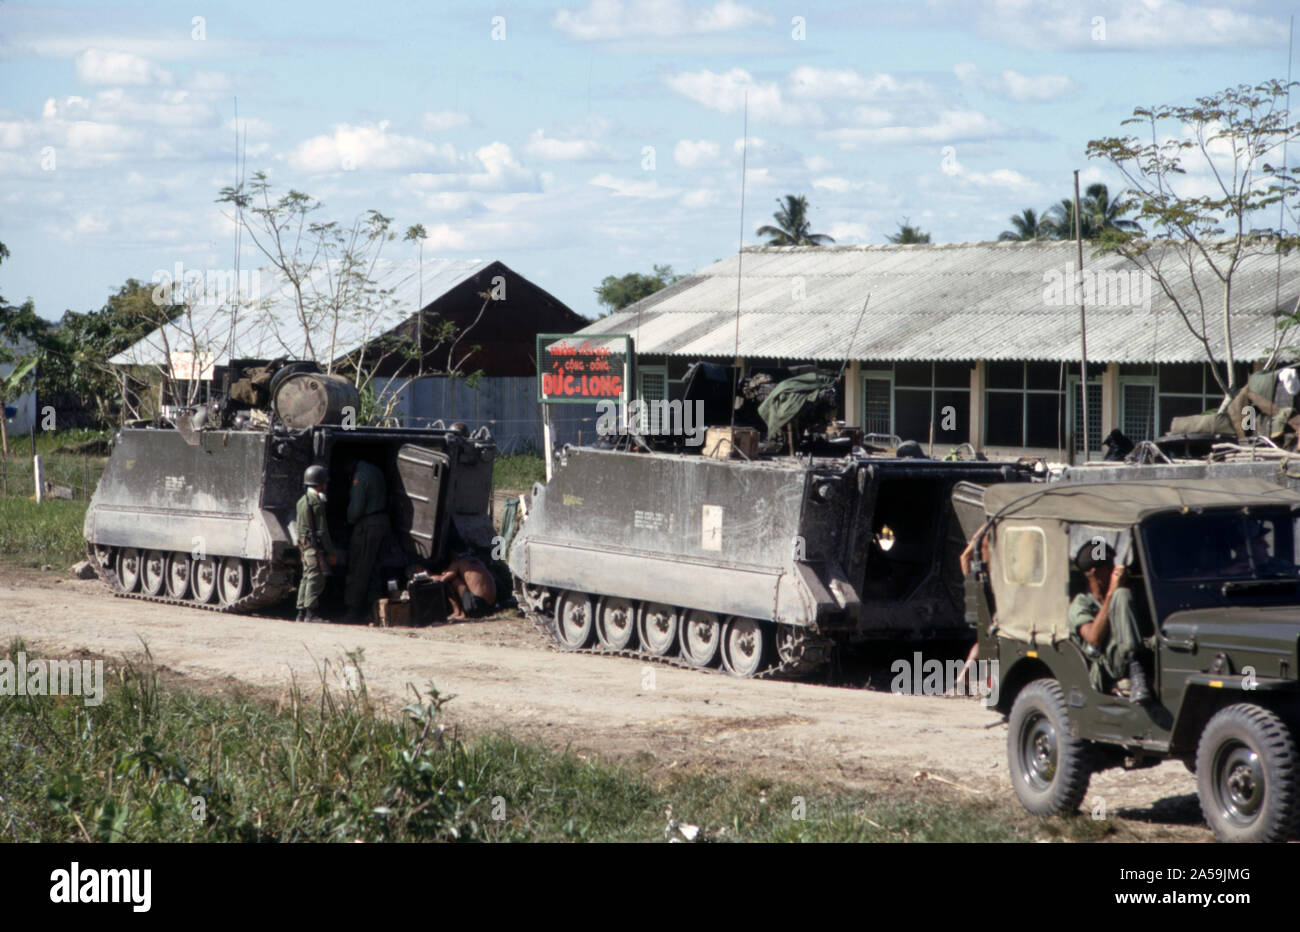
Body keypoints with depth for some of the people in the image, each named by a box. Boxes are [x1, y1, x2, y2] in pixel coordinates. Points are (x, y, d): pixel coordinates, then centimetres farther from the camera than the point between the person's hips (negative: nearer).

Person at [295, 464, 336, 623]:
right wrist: (330, 552, -12)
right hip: (315, 545, -9)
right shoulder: (317, 502, -14)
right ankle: (311, 613, -12)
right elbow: (322, 531, -15)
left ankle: (301, 613, 14)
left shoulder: (302, 501, 14)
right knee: (316, 577, -8)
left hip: (304, 543, 9)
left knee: (307, 577, 13)